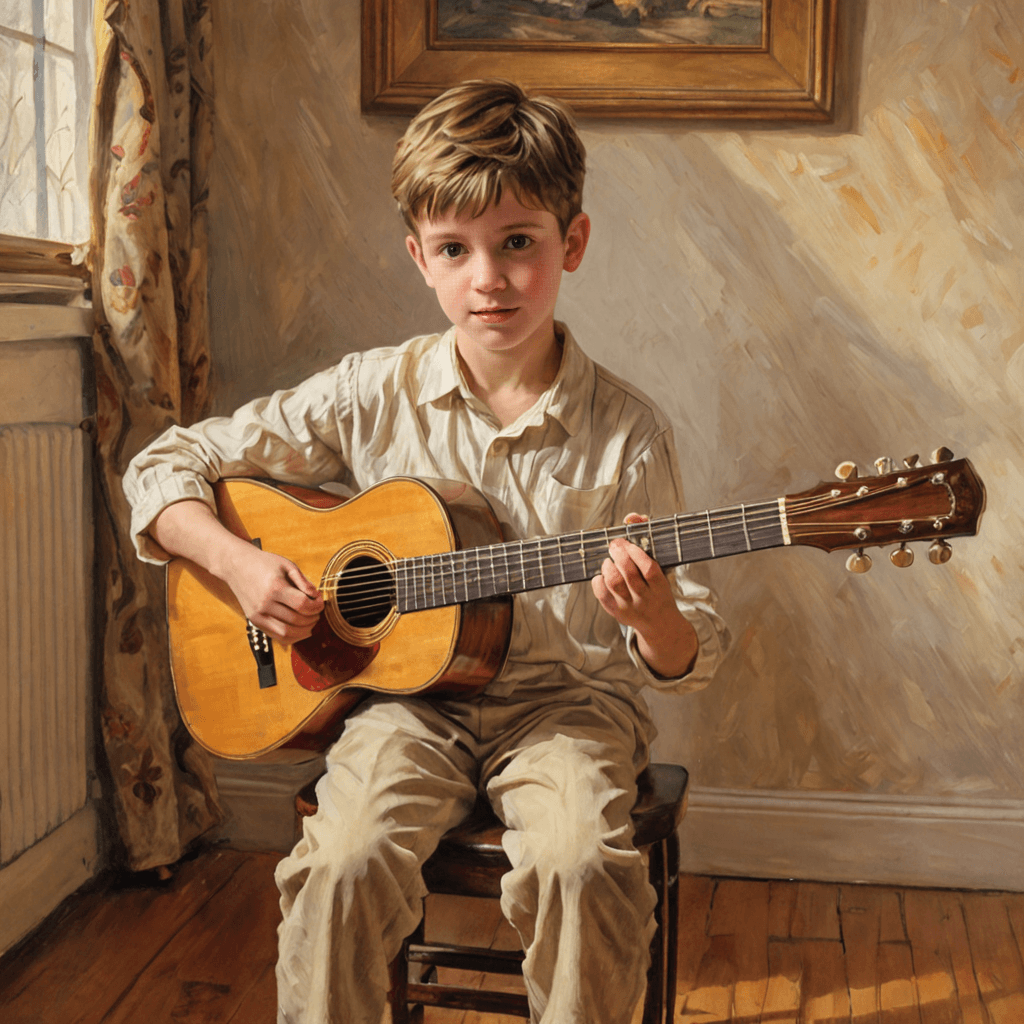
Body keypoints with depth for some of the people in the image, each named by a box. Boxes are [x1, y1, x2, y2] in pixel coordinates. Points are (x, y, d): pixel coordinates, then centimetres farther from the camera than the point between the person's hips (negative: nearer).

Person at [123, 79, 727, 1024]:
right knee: (345, 859, -28)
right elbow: (165, 468, 6)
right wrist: (241, 564, -12)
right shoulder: (375, 395, -1)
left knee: (580, 861, -30)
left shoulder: (626, 434, -5)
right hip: (409, 692, 1)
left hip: (565, 699, 0)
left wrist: (655, 618, -25)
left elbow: (689, 659, -2)